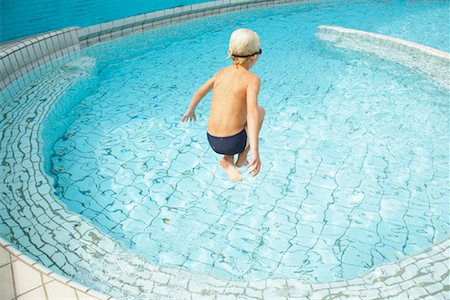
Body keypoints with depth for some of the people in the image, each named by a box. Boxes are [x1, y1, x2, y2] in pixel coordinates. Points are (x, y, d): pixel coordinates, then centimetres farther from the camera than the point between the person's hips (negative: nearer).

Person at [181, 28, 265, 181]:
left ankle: (228, 160, 17)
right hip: (233, 142, -5)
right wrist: (255, 150, -31)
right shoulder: (252, 79, -9)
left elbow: (199, 92, 18)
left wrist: (190, 111, 37)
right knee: (260, 111, 22)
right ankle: (242, 157, 21)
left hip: (212, 140, 5)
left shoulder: (222, 72, 7)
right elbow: (252, 112, -24)